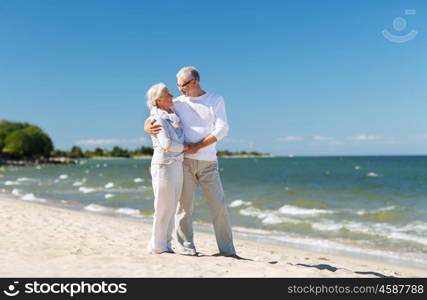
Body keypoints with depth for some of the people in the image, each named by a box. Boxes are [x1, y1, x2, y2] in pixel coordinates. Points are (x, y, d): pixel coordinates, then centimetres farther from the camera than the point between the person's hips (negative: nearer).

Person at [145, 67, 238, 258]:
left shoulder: (216, 100, 7)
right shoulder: (177, 103, 9)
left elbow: (222, 129, -3)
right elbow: (154, 116, 10)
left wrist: (198, 146, -12)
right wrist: (147, 126, -15)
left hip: (208, 162, 0)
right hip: (183, 160, 0)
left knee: (219, 205, -1)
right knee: (184, 204, -1)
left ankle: (227, 249, 7)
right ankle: (185, 247, 9)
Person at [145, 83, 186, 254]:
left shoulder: (173, 115, 16)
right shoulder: (158, 119, -10)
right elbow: (166, 145, -19)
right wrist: (185, 147, -6)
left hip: (177, 165, 8)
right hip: (164, 165, -8)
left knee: (171, 208, 10)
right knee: (164, 208, -3)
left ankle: (166, 245, 19)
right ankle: (157, 246, 8)